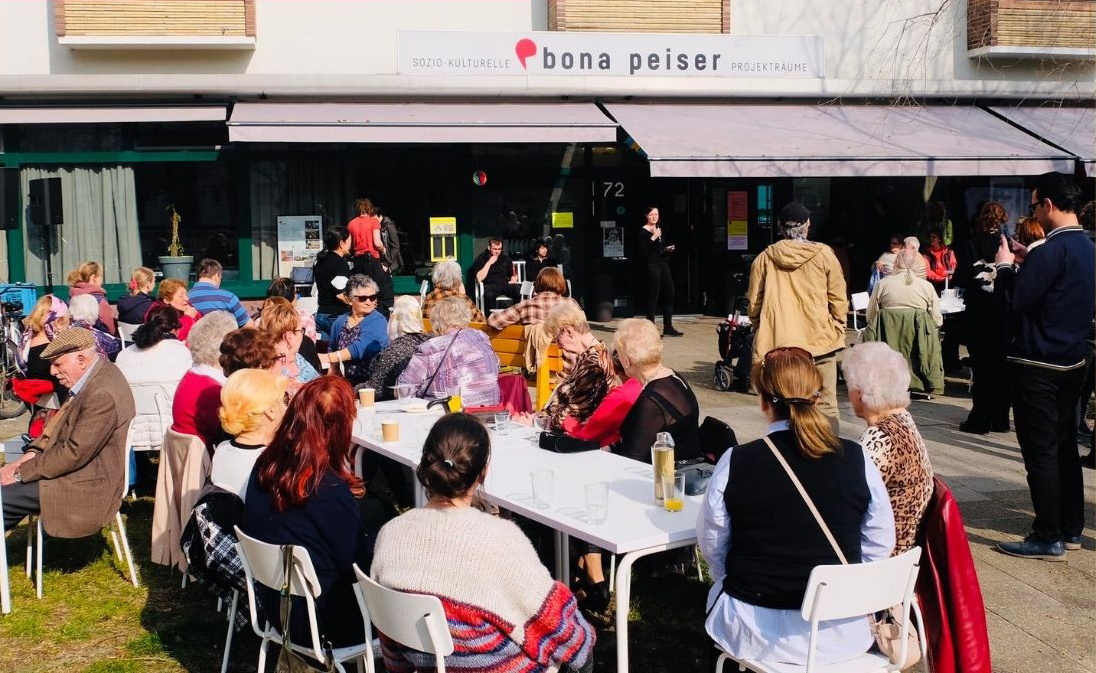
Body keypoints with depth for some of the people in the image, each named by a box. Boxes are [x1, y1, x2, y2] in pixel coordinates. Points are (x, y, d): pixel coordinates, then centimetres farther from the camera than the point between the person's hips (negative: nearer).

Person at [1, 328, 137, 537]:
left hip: (87, 488, -10)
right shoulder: (96, 375, 5)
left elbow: (75, 453, -25)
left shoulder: (102, 394, -27)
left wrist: (21, 472, -16)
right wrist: (33, 453, 1)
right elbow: (62, 422, 16)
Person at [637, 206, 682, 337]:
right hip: (652, 266, -8)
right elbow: (642, 251, -19)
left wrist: (669, 249, 7)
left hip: (663, 264, 8)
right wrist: (653, 238, -23)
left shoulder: (659, 229, 16)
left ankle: (668, 327, 13)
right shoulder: (643, 232, -8)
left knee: (669, 295, 7)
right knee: (653, 297, -5)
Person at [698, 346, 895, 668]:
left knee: (719, 590, 29)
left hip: (756, 631, -2)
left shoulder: (735, 462, -14)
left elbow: (711, 545, -1)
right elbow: (879, 544, 1)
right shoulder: (856, 459, -10)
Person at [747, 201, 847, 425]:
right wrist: (837, 329, 17)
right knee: (825, 406, 5)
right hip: (819, 340, -1)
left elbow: (753, 304, 7)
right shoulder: (823, 254, -1)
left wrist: (760, 331, 22)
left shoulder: (764, 258, 2)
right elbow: (839, 300, 3)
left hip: (777, 343, 1)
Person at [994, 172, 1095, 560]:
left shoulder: (1052, 251, -20)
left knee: (1040, 452, -3)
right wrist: (1022, 266, 11)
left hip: (1038, 365, -9)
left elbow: (1012, 301, -20)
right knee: (1064, 447, 16)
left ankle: (1049, 539, 2)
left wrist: (1004, 266, -4)